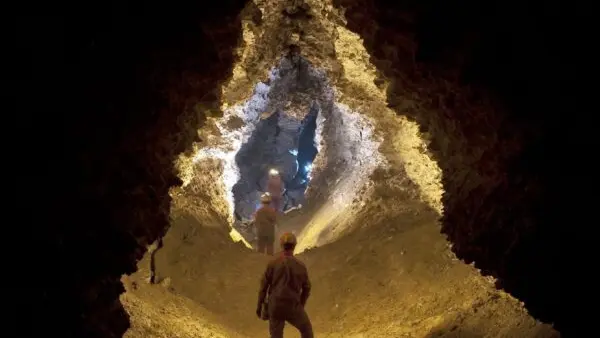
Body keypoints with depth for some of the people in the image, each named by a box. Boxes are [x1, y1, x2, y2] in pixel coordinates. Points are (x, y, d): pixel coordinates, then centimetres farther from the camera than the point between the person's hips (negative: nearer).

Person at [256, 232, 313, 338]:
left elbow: (264, 285, -4)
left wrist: (259, 306, 8)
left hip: (275, 306, 1)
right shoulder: (301, 266, -6)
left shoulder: (272, 263, -8)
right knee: (306, 329, 24)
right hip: (292, 307, -1)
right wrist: (301, 306, 20)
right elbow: (306, 288, 4)